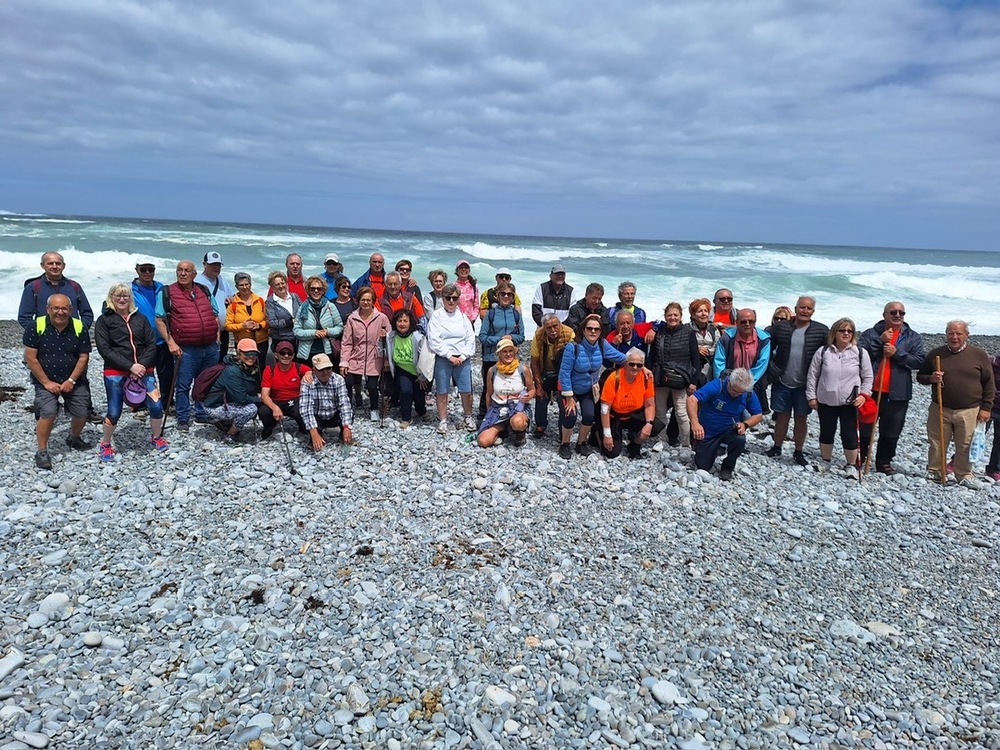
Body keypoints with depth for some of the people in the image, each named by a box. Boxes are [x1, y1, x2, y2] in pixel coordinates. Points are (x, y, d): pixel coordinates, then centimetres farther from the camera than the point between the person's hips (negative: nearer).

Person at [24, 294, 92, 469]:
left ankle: (74, 439, 34)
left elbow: (83, 357, -4)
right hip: (45, 381, -2)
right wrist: (46, 382, -13)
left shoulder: (79, 328, -8)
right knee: (48, 413, -19)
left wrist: (71, 381, -12)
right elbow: (30, 357, -11)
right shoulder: (37, 326, -13)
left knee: (81, 413, 2)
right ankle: (42, 451, -2)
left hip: (73, 381, 3)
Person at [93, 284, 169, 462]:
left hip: (143, 369, 3)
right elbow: (105, 349, -7)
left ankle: (156, 438, 21)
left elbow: (152, 345, 6)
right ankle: (105, 445, 22)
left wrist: (142, 365, -10)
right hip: (115, 373, -3)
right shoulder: (104, 320, 3)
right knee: (114, 412, -2)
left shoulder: (140, 318, 13)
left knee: (156, 405, -5)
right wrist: (130, 366, -16)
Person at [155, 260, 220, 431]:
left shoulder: (205, 291, 13)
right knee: (183, 385, 0)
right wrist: (171, 343, -11)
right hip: (186, 349, -4)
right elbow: (160, 320, -3)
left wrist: (217, 338, 10)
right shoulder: (167, 292, 0)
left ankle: (203, 414, 28)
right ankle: (183, 419, 11)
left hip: (211, 348, 5)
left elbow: (215, 315, 20)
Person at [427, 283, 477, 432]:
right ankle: (443, 420, 18)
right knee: (442, 391, 4)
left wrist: (463, 356, -8)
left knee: (466, 391, 0)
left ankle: (468, 417, 20)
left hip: (463, 359, 2)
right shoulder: (437, 316, 0)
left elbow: (471, 339, 5)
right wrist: (450, 356, -12)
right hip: (443, 358, -2)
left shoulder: (463, 317, 9)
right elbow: (434, 340, -9)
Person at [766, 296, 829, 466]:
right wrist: (771, 369, -2)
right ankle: (777, 447, 25)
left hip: (804, 384, 0)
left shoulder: (821, 331, -4)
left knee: (801, 419, 9)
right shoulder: (780, 327, -2)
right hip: (782, 382, 0)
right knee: (782, 416, 10)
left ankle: (798, 452, 21)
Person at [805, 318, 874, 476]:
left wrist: (863, 394, -8)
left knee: (849, 435, 2)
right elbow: (812, 375, 3)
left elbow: (868, 377, 4)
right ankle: (826, 461, 32)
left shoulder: (861, 353, -3)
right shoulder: (822, 352, -2)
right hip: (826, 401, 1)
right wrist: (812, 396, 1)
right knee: (826, 433, 14)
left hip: (850, 403, -1)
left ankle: (851, 465, 21)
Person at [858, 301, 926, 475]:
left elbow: (920, 361, -3)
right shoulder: (870, 333, 4)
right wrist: (880, 341, -15)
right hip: (870, 391, -1)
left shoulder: (913, 337, 7)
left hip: (897, 393, 1)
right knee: (864, 428, 9)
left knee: (891, 432, 8)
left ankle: (884, 462, 21)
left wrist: (897, 353, -15)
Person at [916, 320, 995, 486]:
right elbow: (920, 376, 13)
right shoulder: (935, 354, 4)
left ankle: (964, 475, 17)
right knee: (937, 444, 6)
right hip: (940, 410, 1)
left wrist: (986, 407, 1)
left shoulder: (979, 355, 1)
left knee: (965, 446, 4)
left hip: (969, 412, -1)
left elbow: (989, 384, 5)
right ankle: (934, 471, 19)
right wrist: (931, 378, -9)